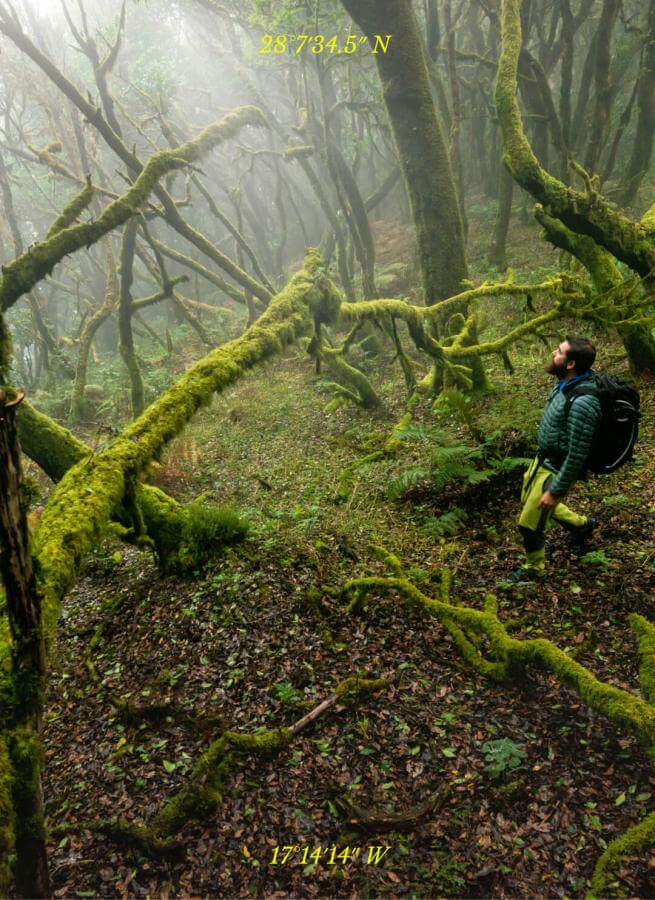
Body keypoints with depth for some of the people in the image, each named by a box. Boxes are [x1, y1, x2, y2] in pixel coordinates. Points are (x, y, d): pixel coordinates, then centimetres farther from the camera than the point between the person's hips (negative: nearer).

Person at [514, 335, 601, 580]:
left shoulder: (582, 403, -35)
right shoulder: (565, 383, -7)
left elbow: (577, 456, -29)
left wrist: (555, 491, -21)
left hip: (557, 469, -9)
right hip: (542, 458, 9)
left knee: (529, 522, 6)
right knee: (528, 501, 28)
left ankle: (534, 568, 34)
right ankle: (582, 524, 47)